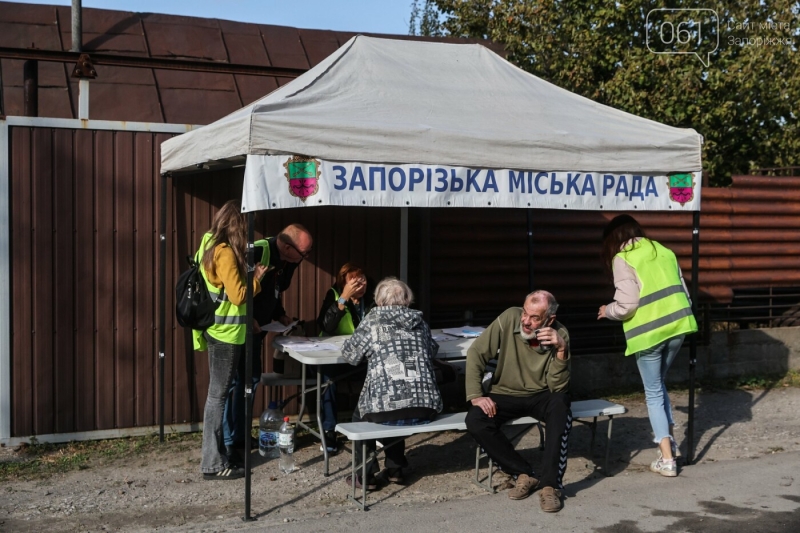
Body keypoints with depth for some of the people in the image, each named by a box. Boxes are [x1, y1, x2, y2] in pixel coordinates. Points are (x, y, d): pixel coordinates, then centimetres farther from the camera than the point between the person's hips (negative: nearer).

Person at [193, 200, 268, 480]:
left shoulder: (210, 246, 11)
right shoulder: (225, 253, -17)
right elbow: (238, 296, -18)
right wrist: (256, 278, -4)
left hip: (217, 329, 10)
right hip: (225, 332, -10)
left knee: (218, 393, 14)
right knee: (218, 395, -4)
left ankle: (214, 455, 23)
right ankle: (213, 464, 2)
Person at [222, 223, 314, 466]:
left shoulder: (287, 262, 5)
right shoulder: (258, 252, -24)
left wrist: (281, 316, 4)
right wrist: (248, 319, -26)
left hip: (255, 329, 9)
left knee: (251, 380, 14)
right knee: (233, 383, -7)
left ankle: (240, 437, 25)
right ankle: (227, 444, 0)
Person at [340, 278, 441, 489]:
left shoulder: (372, 321, 3)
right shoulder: (419, 322, 13)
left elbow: (349, 353, 15)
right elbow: (432, 350, 30)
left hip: (387, 410, -4)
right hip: (427, 409, 4)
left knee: (360, 415, 30)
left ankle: (366, 476, 25)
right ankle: (394, 470, 35)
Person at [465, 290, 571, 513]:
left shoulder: (559, 335, -17)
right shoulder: (509, 318, -18)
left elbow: (557, 387, -21)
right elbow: (476, 353, -13)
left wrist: (561, 351, -34)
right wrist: (475, 396, -21)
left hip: (541, 396, -1)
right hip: (505, 394, 1)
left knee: (560, 402, -34)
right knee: (475, 420, -26)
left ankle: (550, 484, -28)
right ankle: (525, 474, -12)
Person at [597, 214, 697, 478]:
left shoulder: (622, 258, -5)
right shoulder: (664, 251, 15)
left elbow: (626, 305, -11)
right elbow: (682, 291, 15)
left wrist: (607, 311, 8)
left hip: (648, 332, -6)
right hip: (676, 325, 6)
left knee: (654, 393, 6)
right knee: (659, 384, 25)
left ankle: (667, 459, 5)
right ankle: (669, 440, 24)